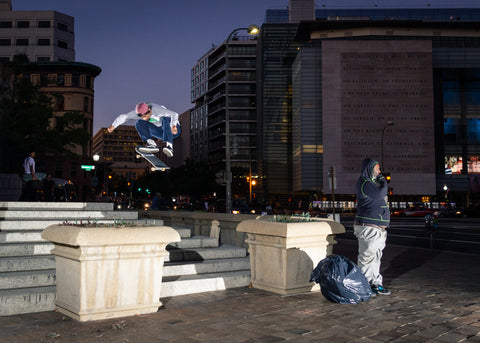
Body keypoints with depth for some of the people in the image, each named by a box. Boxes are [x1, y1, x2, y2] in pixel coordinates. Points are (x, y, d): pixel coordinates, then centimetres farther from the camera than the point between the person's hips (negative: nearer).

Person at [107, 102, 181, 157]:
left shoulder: (157, 110, -28)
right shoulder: (140, 112, -10)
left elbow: (174, 114, -38)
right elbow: (124, 117, -10)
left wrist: (173, 126, -56)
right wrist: (113, 126, -24)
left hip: (172, 131, -6)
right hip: (161, 133, 6)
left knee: (166, 119, -38)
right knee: (139, 123, -11)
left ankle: (169, 146, -49)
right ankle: (152, 144, -29)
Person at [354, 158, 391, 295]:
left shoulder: (373, 182, 20)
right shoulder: (364, 183, -12)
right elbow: (380, 193, -19)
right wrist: (383, 180, -4)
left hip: (379, 227, 10)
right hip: (368, 227, -10)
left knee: (376, 257, 13)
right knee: (367, 257, -5)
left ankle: (376, 283, 19)